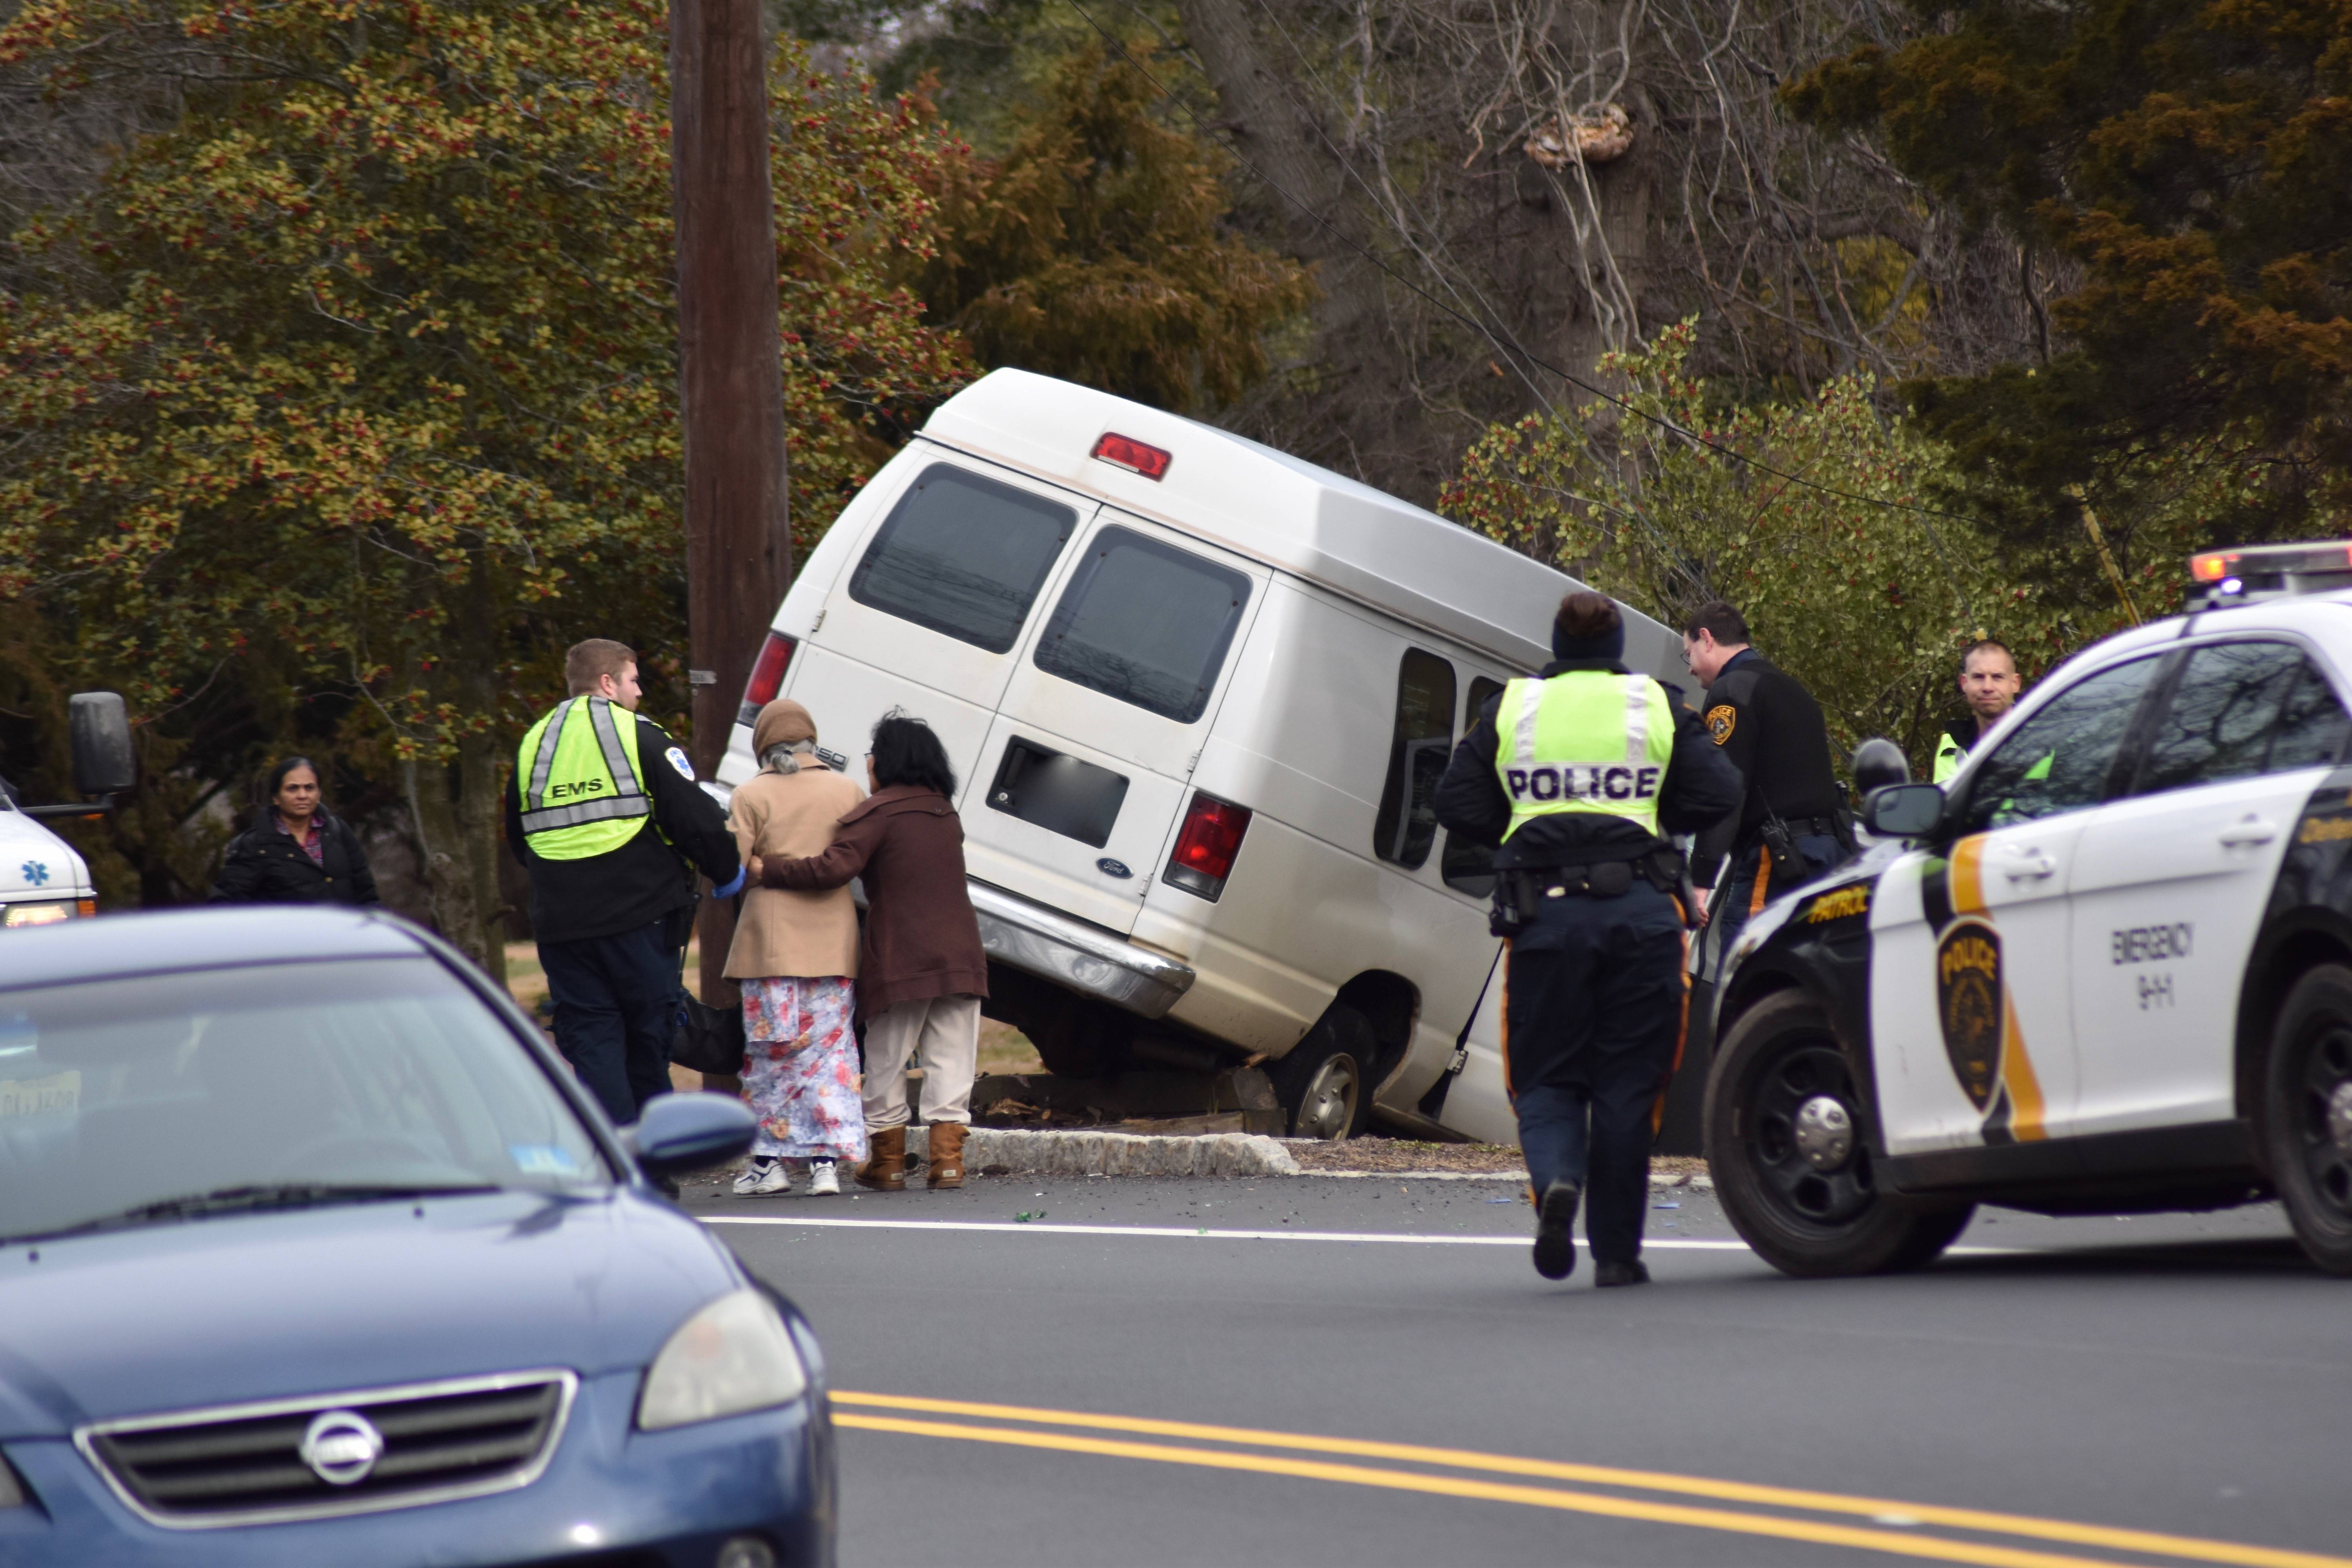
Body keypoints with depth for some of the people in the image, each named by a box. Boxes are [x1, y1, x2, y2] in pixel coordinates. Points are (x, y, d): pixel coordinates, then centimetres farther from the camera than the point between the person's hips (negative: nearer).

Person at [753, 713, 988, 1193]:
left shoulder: (880, 811, -8)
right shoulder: (944, 811, 15)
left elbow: (836, 867, -21)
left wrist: (768, 871, -14)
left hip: (900, 959, -5)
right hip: (959, 954, 5)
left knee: (886, 1063, 7)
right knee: (951, 1062, 5)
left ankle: (888, 1163, 11)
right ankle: (947, 1159, 0)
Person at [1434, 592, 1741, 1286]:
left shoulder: (1509, 709, 7)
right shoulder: (1657, 708, 6)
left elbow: (1457, 805, 5)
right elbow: (1719, 795, 1)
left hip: (1545, 914, 0)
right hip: (1641, 910, 0)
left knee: (1546, 1078, 8)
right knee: (1627, 1085, 6)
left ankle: (1556, 1180, -24)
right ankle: (1617, 1250, 7)